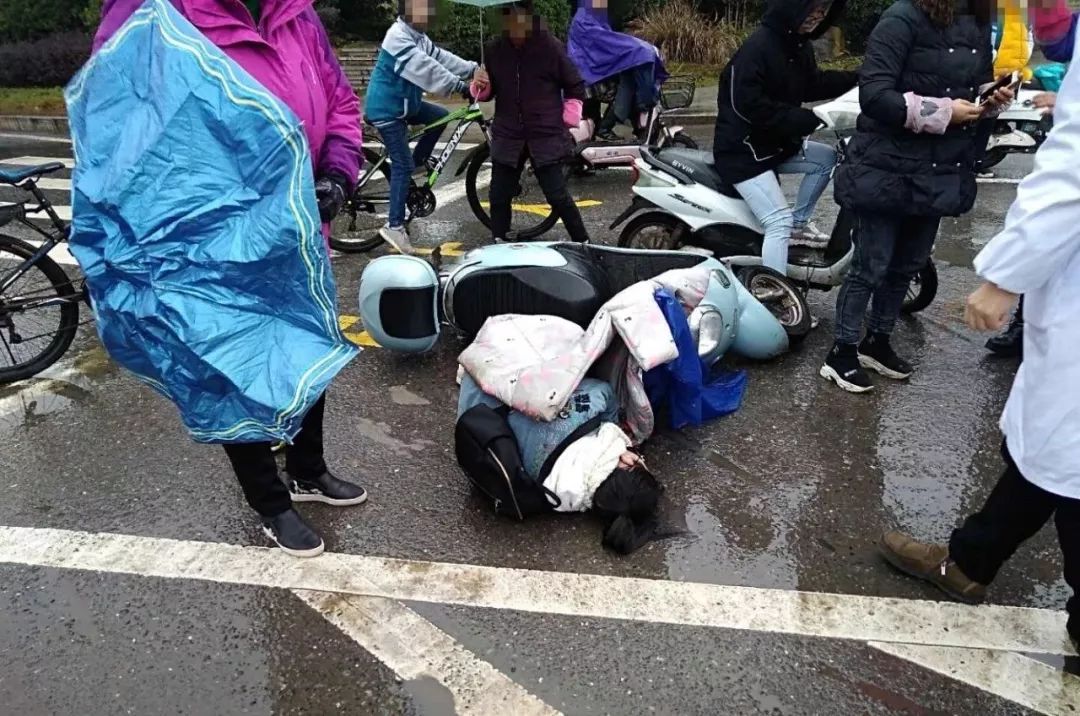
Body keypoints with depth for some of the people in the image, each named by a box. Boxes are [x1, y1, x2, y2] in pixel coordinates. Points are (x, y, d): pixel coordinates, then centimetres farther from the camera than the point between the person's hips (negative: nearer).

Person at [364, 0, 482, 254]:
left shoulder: (417, 36, 9)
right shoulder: (398, 36, -21)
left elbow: (441, 57, 3)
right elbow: (424, 67, -30)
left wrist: (473, 69, -9)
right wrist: (459, 85, -34)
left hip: (405, 103, 9)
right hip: (386, 108, -9)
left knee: (441, 116, 11)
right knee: (402, 165, -10)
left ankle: (417, 162, 21)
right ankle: (394, 225, -4)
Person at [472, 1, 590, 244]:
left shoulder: (550, 47, -6)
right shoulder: (494, 51, 3)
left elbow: (576, 87, 2)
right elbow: (490, 91, 12)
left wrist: (567, 123, -2)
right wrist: (481, 87, -10)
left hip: (546, 136, -3)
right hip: (507, 135, 4)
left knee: (557, 195, -4)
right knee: (499, 195, 6)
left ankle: (583, 245, 10)